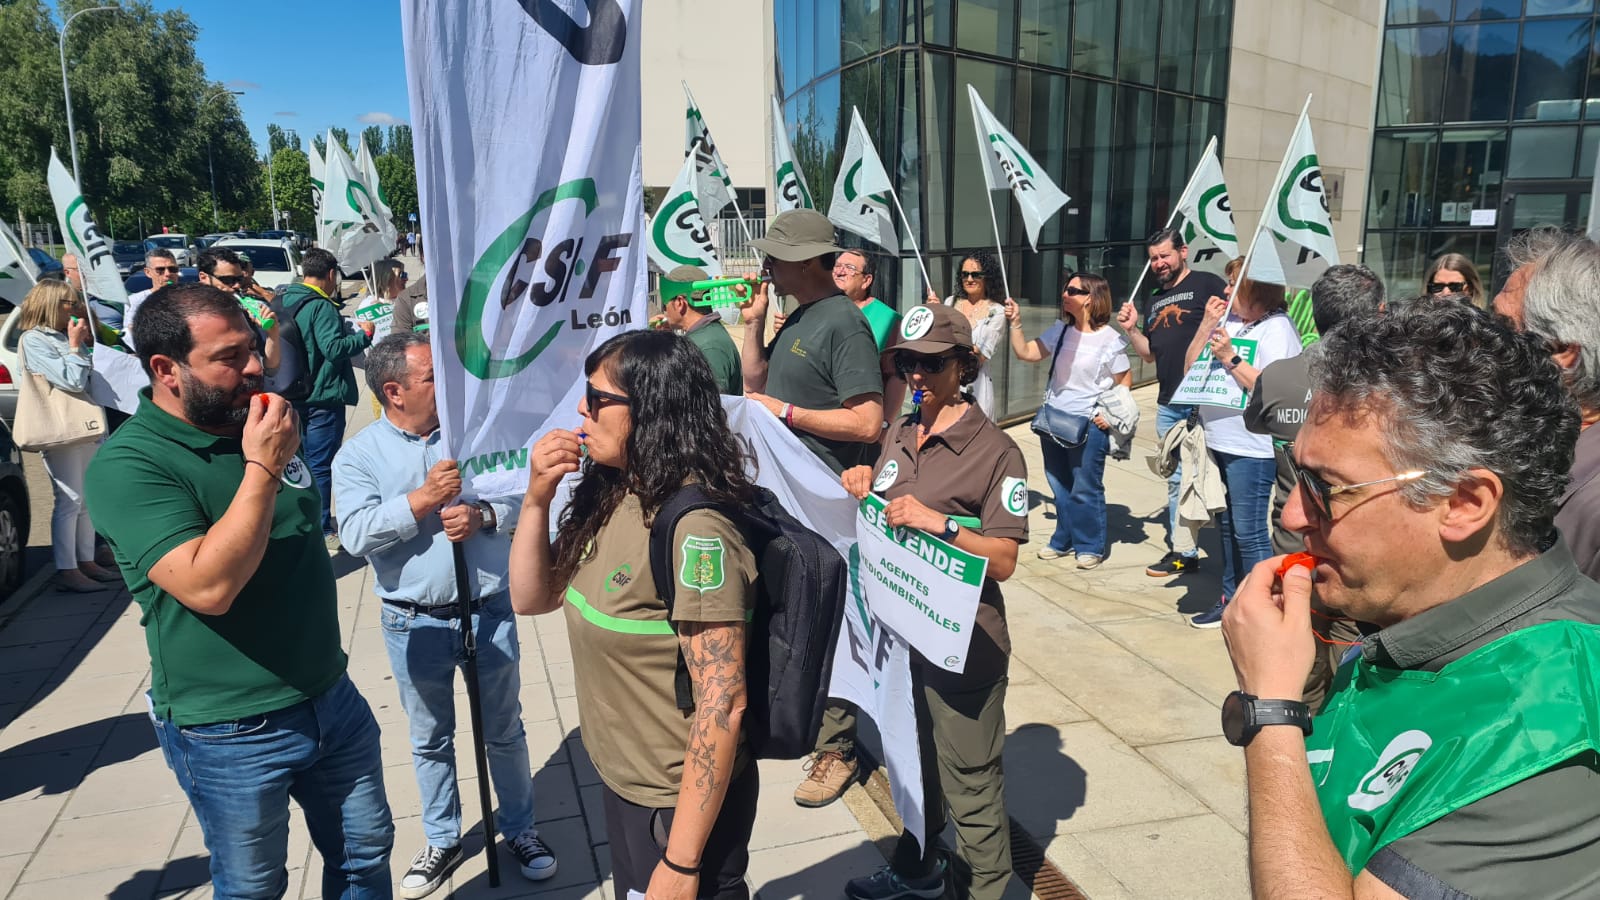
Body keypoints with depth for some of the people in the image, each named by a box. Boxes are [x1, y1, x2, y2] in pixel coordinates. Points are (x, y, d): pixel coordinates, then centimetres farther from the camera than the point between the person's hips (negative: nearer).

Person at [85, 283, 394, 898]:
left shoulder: (255, 427, 3)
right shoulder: (127, 465, -19)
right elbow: (207, 586, -31)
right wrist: (263, 469, -29)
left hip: (332, 700, 6)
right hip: (233, 736, -6)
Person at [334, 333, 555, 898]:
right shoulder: (358, 456, -6)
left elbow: (519, 495, -2)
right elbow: (355, 534, -18)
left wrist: (482, 515, -21)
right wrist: (423, 498, -25)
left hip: (489, 611, 1)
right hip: (416, 624, -1)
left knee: (504, 731, 15)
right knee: (431, 740, 17)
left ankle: (519, 828, 34)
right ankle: (442, 841, 36)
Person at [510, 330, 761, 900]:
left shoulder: (694, 529, -27)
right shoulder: (612, 499, -2)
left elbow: (722, 706, -27)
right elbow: (531, 599, 7)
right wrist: (536, 500, -8)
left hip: (686, 801, -8)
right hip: (621, 783, 8)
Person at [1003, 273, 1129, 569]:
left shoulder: (1110, 339, -9)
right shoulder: (1060, 331, 6)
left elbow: (1125, 381, -5)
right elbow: (1025, 353, 5)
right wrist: (1016, 323, -4)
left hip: (1089, 425, -6)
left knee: (1085, 490, 1)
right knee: (1060, 486, 15)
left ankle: (1089, 546, 17)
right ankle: (1064, 541, 29)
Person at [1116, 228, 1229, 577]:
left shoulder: (1208, 285, -1)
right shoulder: (1154, 301, 20)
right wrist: (1131, 329, 8)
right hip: (1168, 404, 7)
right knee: (1176, 479, 11)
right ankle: (1182, 551, 19)